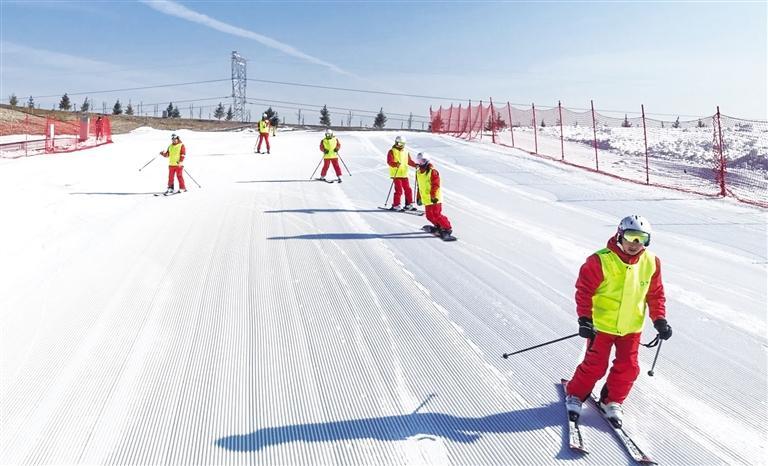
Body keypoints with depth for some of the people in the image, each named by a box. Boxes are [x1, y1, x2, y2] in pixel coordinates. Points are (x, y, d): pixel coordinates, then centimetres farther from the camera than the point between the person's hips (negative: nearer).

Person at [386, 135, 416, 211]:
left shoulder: (406, 152, 14)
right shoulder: (392, 151, -4)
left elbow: (409, 161, 19)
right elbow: (389, 162, -13)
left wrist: (415, 165, 2)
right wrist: (396, 164, -32)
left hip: (404, 174, 6)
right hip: (396, 174, -6)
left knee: (408, 190, 6)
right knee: (399, 190, -10)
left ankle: (409, 204, 17)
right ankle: (395, 206, -1)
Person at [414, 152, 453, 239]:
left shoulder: (432, 171, -12)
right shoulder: (418, 172, 12)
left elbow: (435, 185, -17)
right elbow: (419, 186, 20)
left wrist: (433, 196, -24)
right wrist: (419, 197, 21)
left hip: (434, 199, -7)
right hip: (426, 199, 8)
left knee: (437, 215, -11)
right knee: (429, 216, 9)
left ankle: (447, 229, 0)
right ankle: (438, 226, 29)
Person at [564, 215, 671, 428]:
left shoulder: (651, 263, -3)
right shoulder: (600, 261, -19)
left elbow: (655, 294, 8)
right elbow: (584, 290, -13)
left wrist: (659, 319, 0)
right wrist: (584, 318, -18)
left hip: (632, 327, 4)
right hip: (601, 325, -4)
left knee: (628, 367, 5)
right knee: (595, 366, 0)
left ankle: (612, 401, 28)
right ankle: (575, 395, 24)